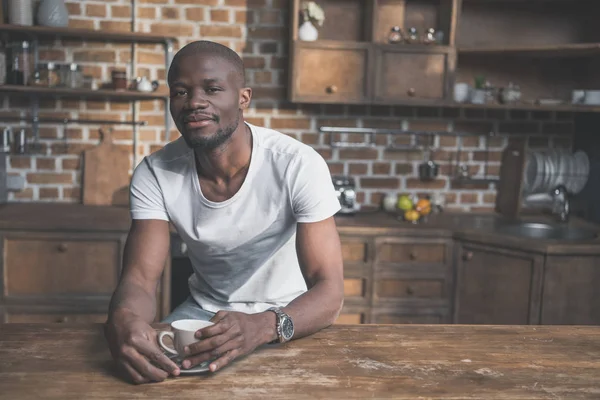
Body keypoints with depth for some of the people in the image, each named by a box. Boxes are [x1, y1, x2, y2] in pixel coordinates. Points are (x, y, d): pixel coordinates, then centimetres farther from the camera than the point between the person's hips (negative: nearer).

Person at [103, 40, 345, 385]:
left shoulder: (300, 165, -23)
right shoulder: (154, 174, -13)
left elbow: (330, 291, -25)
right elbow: (139, 280, -18)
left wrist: (263, 327, -46)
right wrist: (123, 320, -43)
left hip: (287, 318, -2)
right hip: (204, 311, 2)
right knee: (142, 365, -21)